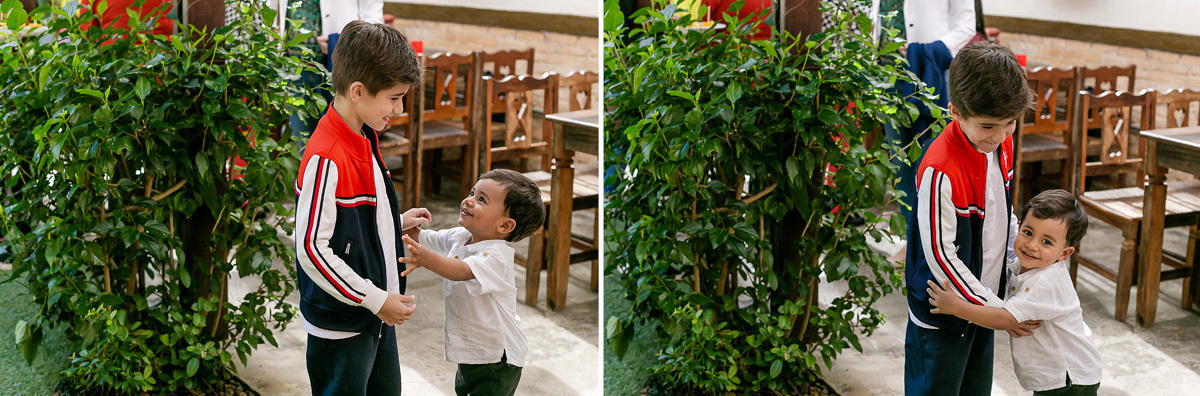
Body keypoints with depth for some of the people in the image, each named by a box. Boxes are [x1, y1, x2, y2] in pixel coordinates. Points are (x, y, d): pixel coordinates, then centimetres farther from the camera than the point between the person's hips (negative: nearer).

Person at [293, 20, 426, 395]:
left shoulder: (365, 139, 5)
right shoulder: (326, 159, -26)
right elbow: (312, 249, -26)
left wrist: (399, 221, 11)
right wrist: (376, 300, -22)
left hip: (377, 316, 9)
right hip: (341, 327, -9)